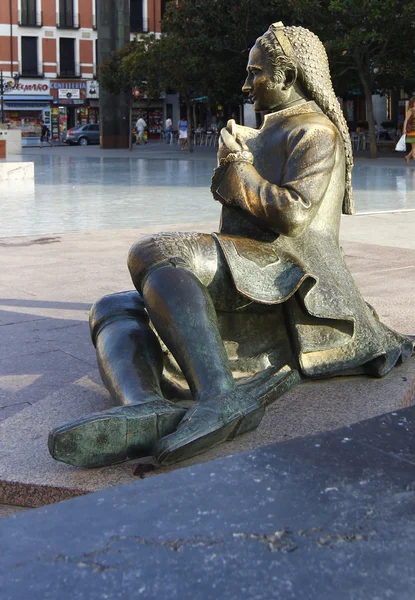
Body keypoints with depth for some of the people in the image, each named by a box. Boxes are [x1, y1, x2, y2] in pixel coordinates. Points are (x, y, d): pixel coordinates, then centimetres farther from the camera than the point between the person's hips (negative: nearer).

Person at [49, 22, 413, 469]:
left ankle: (220, 396, -45)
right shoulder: (271, 134, 29)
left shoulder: (314, 131, -1)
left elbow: (292, 214, -16)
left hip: (283, 275, -10)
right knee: (112, 310, -5)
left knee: (153, 254, -33)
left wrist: (237, 168, -4)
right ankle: (145, 408, -38)